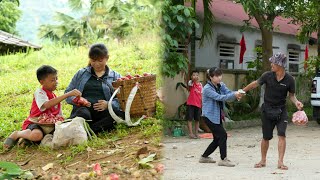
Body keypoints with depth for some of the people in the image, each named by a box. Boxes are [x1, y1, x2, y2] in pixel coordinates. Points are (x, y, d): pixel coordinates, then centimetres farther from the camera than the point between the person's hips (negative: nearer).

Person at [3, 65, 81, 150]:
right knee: (37, 135, -41)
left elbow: (59, 116, 17)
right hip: (34, 123, -8)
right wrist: (68, 94, -36)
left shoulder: (55, 97, 16)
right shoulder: (39, 92, -9)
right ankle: (16, 134, -3)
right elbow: (46, 105, -32)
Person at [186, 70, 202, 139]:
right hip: (190, 104, -4)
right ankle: (191, 133, -1)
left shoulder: (200, 85, 7)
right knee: (190, 119, -3)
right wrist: (193, 79, -50)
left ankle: (196, 133, 18)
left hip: (198, 104, 4)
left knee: (197, 119, 9)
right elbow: (190, 83, -30)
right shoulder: (191, 83, -5)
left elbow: (201, 95, 11)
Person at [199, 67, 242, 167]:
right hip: (209, 116, -8)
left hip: (218, 116, 8)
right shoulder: (207, 89, -17)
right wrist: (234, 95, -38)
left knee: (217, 139, 11)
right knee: (222, 135, -13)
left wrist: (237, 93, -33)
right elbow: (219, 97, -28)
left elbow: (228, 92, -10)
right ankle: (223, 159, -5)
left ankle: (204, 157, 26)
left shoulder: (221, 85, 6)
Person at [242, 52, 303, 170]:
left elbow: (291, 95, 2)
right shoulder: (268, 75, -8)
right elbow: (255, 84, 7)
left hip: (281, 111, -1)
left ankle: (280, 162, -8)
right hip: (267, 110, 1)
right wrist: (242, 91, 14)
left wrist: (296, 102, -18)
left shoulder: (289, 79, -9)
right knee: (266, 137, 7)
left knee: (282, 135, -13)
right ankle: (263, 160, 24)